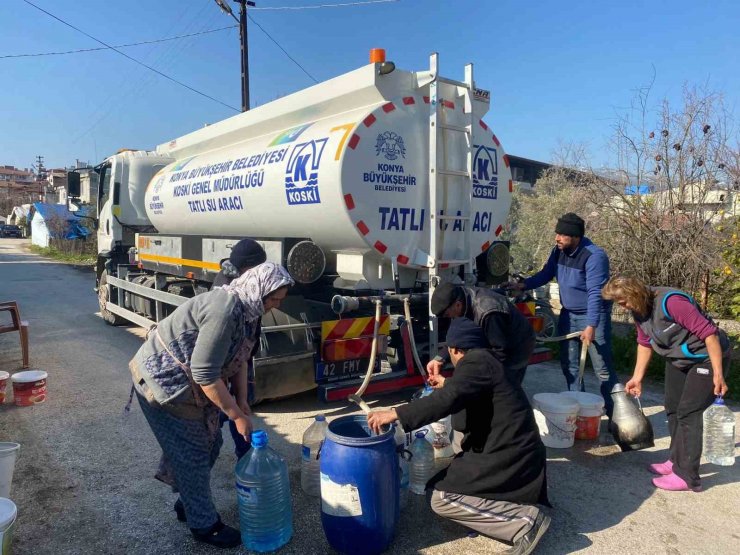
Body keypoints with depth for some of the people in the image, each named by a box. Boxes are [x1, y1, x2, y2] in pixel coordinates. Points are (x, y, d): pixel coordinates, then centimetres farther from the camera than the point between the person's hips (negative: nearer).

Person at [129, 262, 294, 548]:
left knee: (210, 442, 15)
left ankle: (188, 503, 37)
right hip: (162, 382, -9)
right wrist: (237, 416, -22)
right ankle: (204, 525, 22)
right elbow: (205, 374, -30)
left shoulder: (247, 309, -1)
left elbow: (238, 357, 8)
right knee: (192, 453, 3)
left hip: (186, 383, 9)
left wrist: (242, 400, 2)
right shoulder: (225, 311, -32)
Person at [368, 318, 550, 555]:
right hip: (510, 451, 10)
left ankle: (525, 520, -11)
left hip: (508, 456, -10)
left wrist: (395, 414, -27)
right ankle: (515, 505, 9)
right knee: (445, 480, 16)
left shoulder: (476, 361, -14)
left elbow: (447, 400, -28)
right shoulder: (486, 360, 16)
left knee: (442, 498, -11)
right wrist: (448, 384, 45)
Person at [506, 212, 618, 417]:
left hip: (593, 316, -7)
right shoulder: (559, 251, -1)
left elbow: (595, 293, -27)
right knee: (569, 364, 12)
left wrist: (591, 325, -30)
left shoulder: (594, 256, -24)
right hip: (568, 314, 7)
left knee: (603, 368, -2)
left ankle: (614, 414, 11)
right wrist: (523, 285, -5)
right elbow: (545, 274, 10)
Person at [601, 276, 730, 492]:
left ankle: (687, 475, 0)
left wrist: (718, 374, -30)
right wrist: (637, 377, 8)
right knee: (672, 409, 13)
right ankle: (677, 461, 29)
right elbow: (645, 343, 8)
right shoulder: (639, 310, -6)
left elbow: (709, 332, -31)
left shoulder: (671, 302, -33)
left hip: (708, 358, -9)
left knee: (687, 413, -9)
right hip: (678, 359, 9)